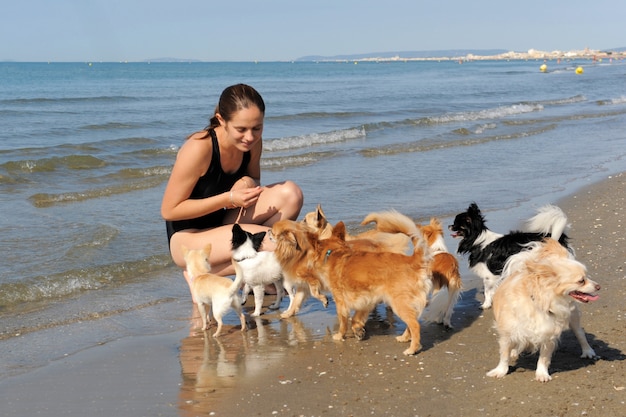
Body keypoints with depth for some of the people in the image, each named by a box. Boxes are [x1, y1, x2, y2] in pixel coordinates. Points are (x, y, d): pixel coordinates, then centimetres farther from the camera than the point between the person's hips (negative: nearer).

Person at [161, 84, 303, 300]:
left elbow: (255, 181, 14)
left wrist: (249, 183, -13)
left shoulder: (252, 142, -6)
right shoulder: (199, 148, -26)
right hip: (187, 239, -7)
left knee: (289, 193, -12)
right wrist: (229, 198, -27)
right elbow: (169, 210, -21)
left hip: (222, 227, 7)